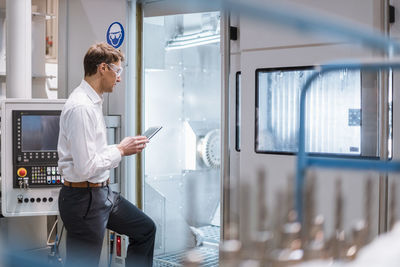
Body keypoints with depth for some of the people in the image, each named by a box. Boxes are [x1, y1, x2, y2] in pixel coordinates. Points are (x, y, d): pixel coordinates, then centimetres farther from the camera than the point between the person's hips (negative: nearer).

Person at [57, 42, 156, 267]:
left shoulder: (93, 102, 10)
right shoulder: (81, 107, -22)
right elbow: (85, 168, -26)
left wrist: (123, 147, 6)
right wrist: (120, 150, -14)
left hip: (102, 192, 10)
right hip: (84, 198, -10)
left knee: (145, 229, 20)